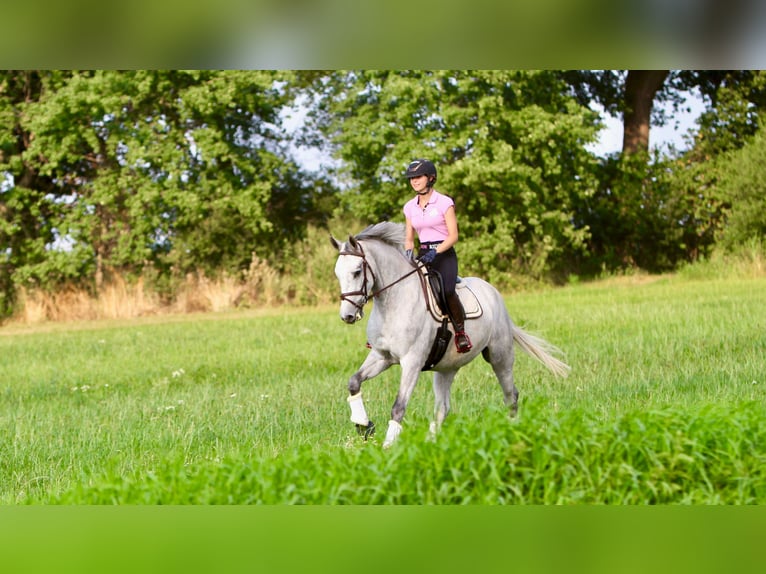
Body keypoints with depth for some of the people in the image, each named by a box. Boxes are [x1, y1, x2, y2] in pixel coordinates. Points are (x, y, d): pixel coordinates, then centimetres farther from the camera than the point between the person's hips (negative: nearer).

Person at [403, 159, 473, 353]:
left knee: (447, 290, -31)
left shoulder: (444, 203, -5)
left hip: (444, 254, -5)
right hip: (423, 255, 5)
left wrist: (435, 252, -23)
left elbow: (453, 236, -9)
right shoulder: (410, 207, 10)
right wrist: (408, 252, -5)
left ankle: (460, 332, -15)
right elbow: (409, 238, 17)